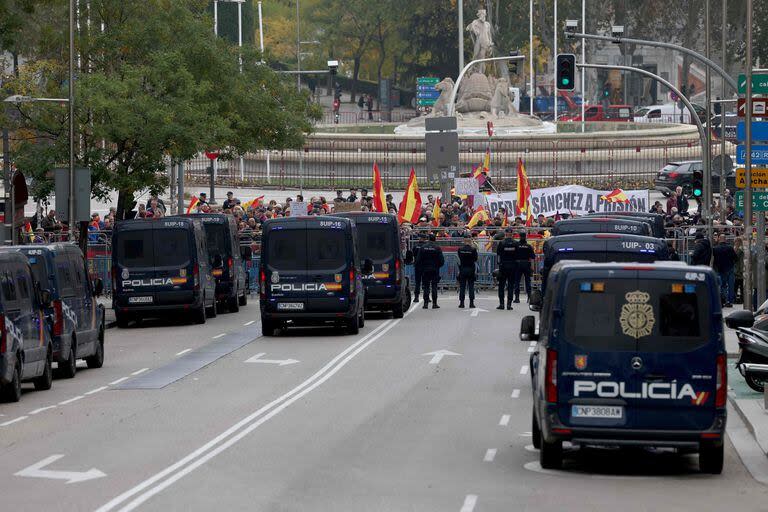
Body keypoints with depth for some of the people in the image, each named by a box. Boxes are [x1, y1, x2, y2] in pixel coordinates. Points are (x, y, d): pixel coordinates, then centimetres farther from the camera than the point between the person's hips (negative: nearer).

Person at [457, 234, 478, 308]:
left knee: (462, 287, 6)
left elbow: (459, 259, 2)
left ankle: (461, 303, 4)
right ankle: (471, 303, 2)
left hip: (462, 269, 1)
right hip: (471, 269, -1)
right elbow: (475, 259, -1)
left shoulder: (460, 249, -5)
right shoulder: (473, 249, -9)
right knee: (471, 287, 4)